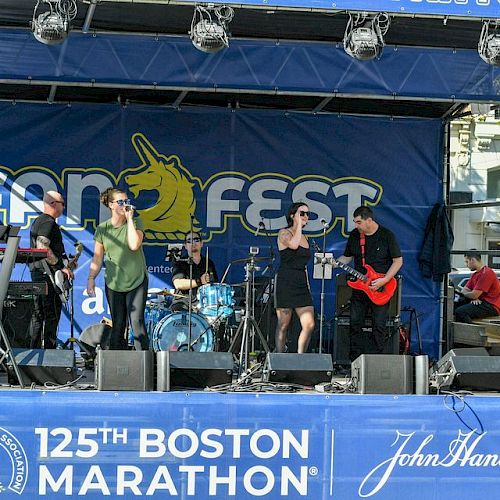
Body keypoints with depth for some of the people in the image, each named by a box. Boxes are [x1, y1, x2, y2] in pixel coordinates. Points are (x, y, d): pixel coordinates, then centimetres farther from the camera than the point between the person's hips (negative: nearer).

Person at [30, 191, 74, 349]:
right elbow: (42, 247, -25)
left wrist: (64, 263, 25)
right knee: (52, 315, -8)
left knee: (38, 315, 12)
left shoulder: (38, 221, 19)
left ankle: (34, 349, 15)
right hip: (48, 273, -10)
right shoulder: (49, 222, -13)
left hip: (36, 272, 10)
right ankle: (49, 350, -9)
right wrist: (61, 266, -20)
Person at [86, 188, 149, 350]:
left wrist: (129, 219, -15)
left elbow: (134, 245, -20)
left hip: (137, 281, -2)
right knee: (117, 326, 6)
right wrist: (91, 279, -3)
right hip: (113, 283, 2)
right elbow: (97, 257, 7)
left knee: (136, 321, -12)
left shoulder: (135, 222, -2)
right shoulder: (102, 229, 3)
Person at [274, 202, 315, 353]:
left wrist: (308, 286, 18)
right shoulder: (284, 233, -3)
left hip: (301, 285, 7)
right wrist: (299, 224, -14)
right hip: (285, 283, -7)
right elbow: (293, 244, -27)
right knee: (283, 325, -2)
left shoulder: (303, 237, 18)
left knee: (309, 325, -4)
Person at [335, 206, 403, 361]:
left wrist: (384, 281, -15)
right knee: (355, 324, 2)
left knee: (379, 326, -5)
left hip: (381, 290, -4)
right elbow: (347, 257, 17)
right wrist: (334, 263, -3)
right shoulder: (354, 235, 6)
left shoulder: (387, 236, -8)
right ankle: (355, 361, 9)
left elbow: (398, 261, -6)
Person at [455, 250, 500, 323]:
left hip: (491, 306, -10)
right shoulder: (475, 274, 18)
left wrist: (463, 292, 3)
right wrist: (474, 298, -10)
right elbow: (465, 289, 12)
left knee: (460, 312, -27)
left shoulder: (486, 273, -15)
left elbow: (474, 295, -17)